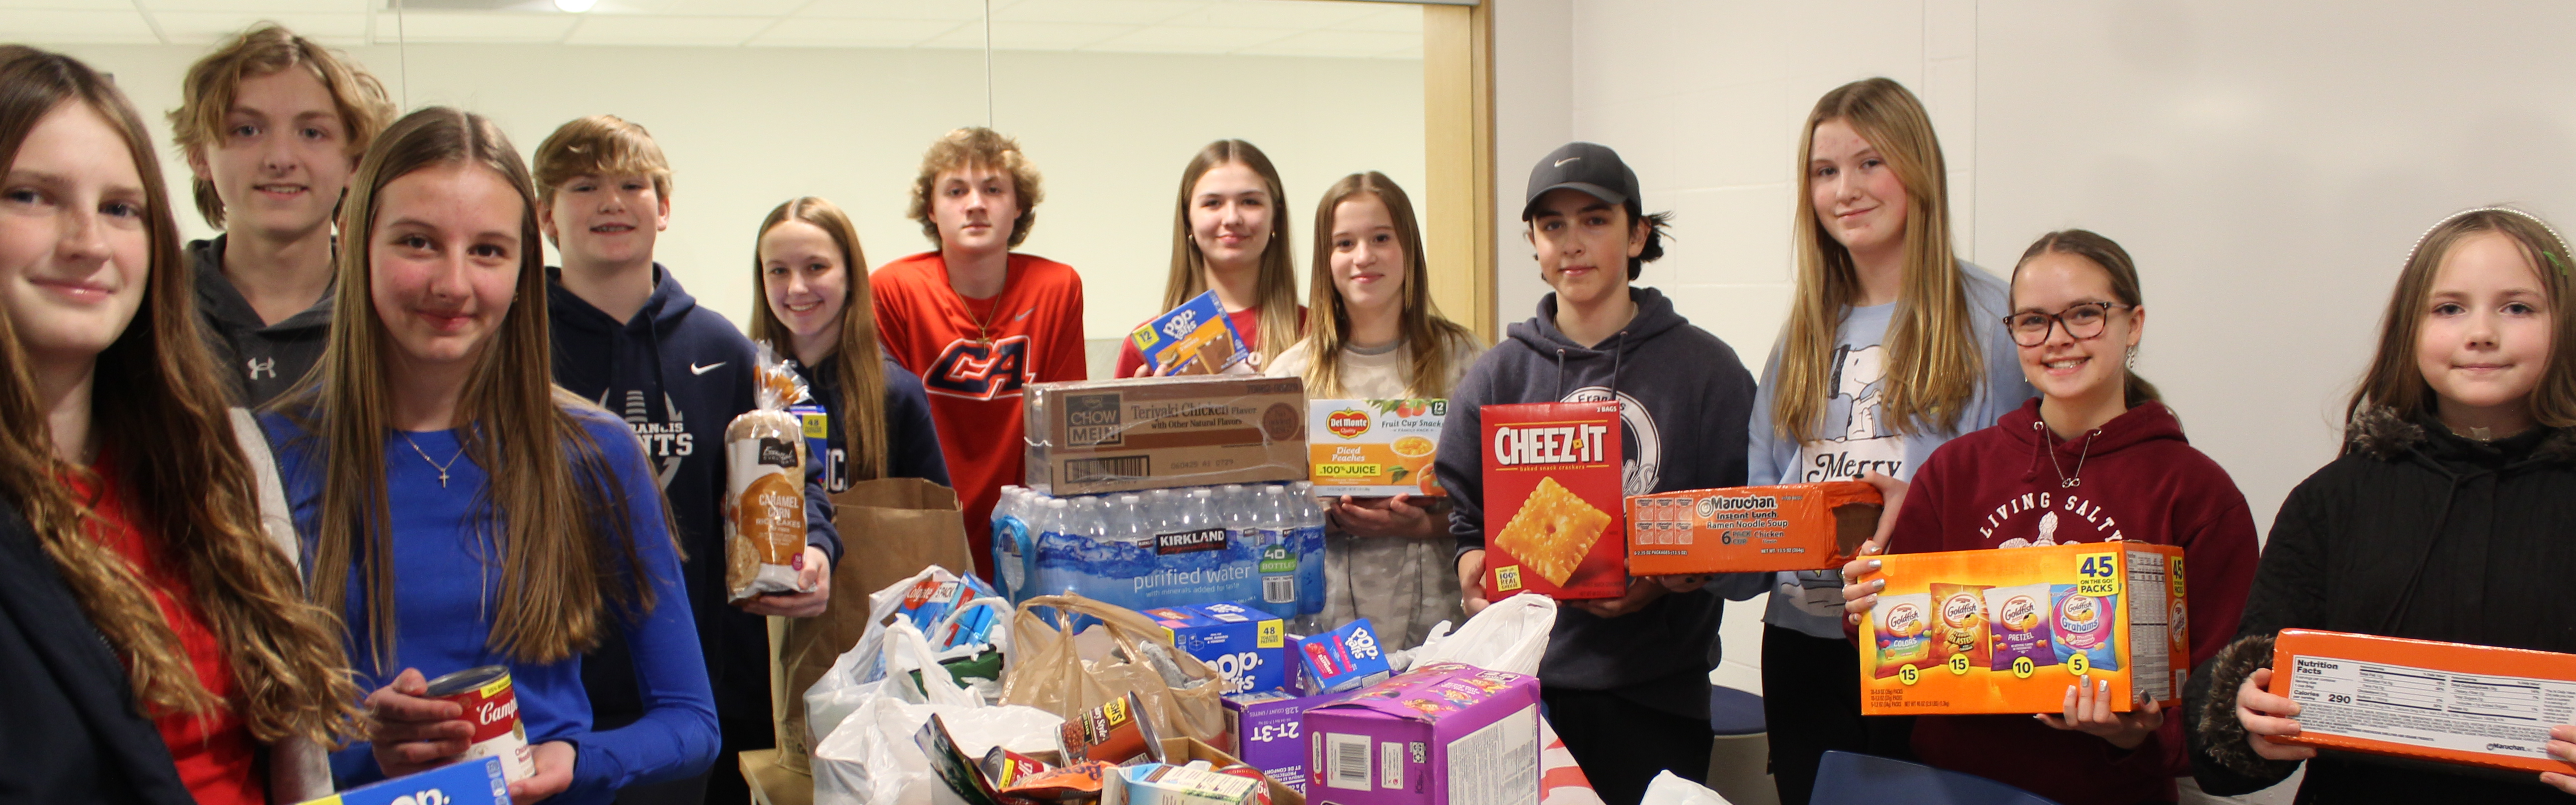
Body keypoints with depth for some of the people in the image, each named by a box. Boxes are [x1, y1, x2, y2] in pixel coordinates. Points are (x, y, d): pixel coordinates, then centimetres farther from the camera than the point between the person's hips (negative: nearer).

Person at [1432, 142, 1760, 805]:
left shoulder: (1705, 368, 1)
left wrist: (1675, 578, -18)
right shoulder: (1495, 376, 7)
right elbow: (1461, 515, 8)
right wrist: (1474, 566, -14)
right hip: (1524, 678, 2)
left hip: (1656, 684, -1)